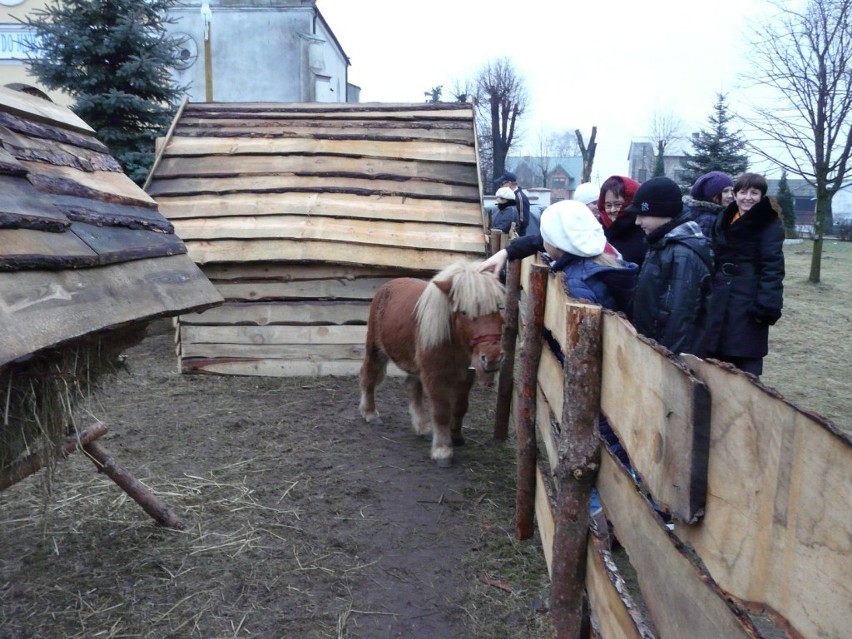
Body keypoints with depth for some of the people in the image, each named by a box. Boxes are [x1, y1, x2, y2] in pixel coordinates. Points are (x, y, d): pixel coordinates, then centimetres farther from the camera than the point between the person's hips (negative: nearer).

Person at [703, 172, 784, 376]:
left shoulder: (770, 224, -5)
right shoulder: (723, 220, 14)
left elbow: (772, 267, -13)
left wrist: (767, 305, -21)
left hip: (749, 301, -6)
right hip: (720, 300, 6)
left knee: (746, 364, -2)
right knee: (716, 362, 11)